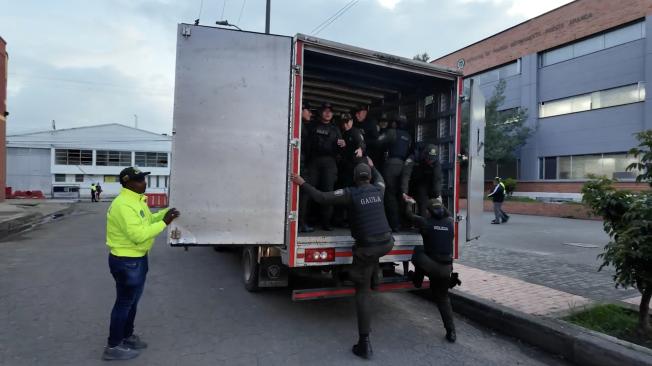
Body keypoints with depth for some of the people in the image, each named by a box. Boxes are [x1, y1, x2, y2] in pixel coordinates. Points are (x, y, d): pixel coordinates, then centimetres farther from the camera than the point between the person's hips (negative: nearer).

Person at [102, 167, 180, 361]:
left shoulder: (136, 199, 7)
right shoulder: (123, 205, -26)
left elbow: (145, 221, 17)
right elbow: (138, 235, -31)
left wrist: (163, 214, 4)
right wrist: (164, 223, -26)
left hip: (137, 258, 10)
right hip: (126, 261, -10)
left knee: (133, 300, 21)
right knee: (124, 303, 4)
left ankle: (127, 336, 38)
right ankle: (113, 346, 19)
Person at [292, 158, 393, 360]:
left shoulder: (351, 193, -9)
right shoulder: (378, 190, 6)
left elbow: (321, 197, -11)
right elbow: (380, 179, 32)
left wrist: (303, 184, 0)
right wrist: (372, 166, 48)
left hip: (367, 247, -5)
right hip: (386, 242, 5)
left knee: (362, 293, 2)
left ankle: (365, 343, 2)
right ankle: (374, 275, 51)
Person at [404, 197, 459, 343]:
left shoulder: (426, 222, -6)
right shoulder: (450, 223, 5)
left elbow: (410, 214, 9)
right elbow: (446, 214, 29)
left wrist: (409, 203, 28)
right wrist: (439, 204, 43)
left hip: (431, 266, -5)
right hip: (446, 268, 5)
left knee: (418, 251, 20)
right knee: (442, 298, 20)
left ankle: (417, 280, 28)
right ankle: (451, 332, 18)